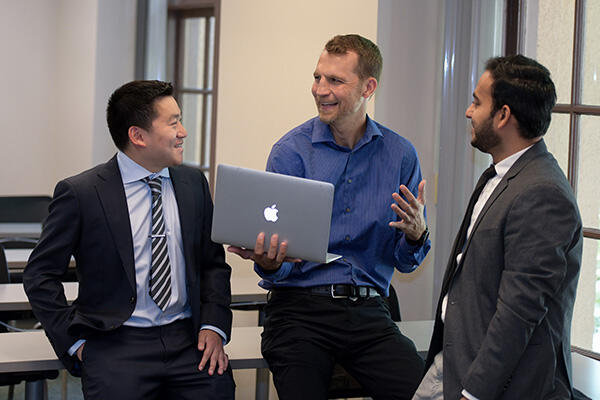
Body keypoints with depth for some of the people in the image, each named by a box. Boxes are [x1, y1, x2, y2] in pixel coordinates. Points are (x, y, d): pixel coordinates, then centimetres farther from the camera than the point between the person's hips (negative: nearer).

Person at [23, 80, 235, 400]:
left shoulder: (193, 183, 10)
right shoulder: (80, 193, -4)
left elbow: (213, 262, 16)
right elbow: (39, 275, 1)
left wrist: (213, 326, 1)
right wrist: (75, 343, -6)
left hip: (186, 338, 3)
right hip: (116, 345, -3)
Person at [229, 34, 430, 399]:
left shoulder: (400, 155, 7)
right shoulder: (291, 151, 0)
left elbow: (405, 262, 10)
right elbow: (276, 260, -3)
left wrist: (416, 234, -11)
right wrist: (269, 263, -25)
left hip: (369, 313, 1)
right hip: (301, 311, -1)